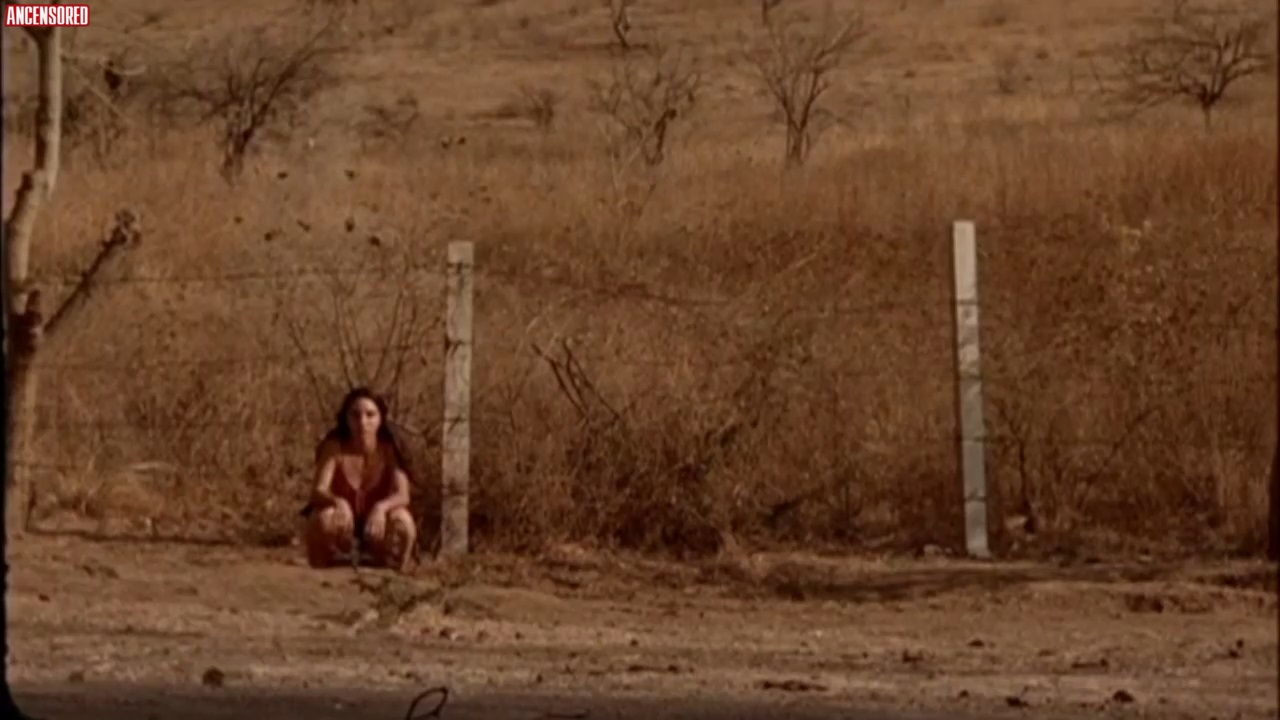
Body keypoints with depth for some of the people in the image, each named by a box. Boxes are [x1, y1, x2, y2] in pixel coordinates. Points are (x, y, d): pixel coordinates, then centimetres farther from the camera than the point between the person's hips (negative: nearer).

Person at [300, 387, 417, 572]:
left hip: (376, 524, 1)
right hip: (341, 526, -1)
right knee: (324, 518, -33)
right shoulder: (334, 446, -17)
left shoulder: (389, 449, -15)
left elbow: (402, 495, -24)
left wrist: (381, 507, -46)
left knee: (402, 520, -30)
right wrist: (338, 503, -48)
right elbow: (318, 491, -25)